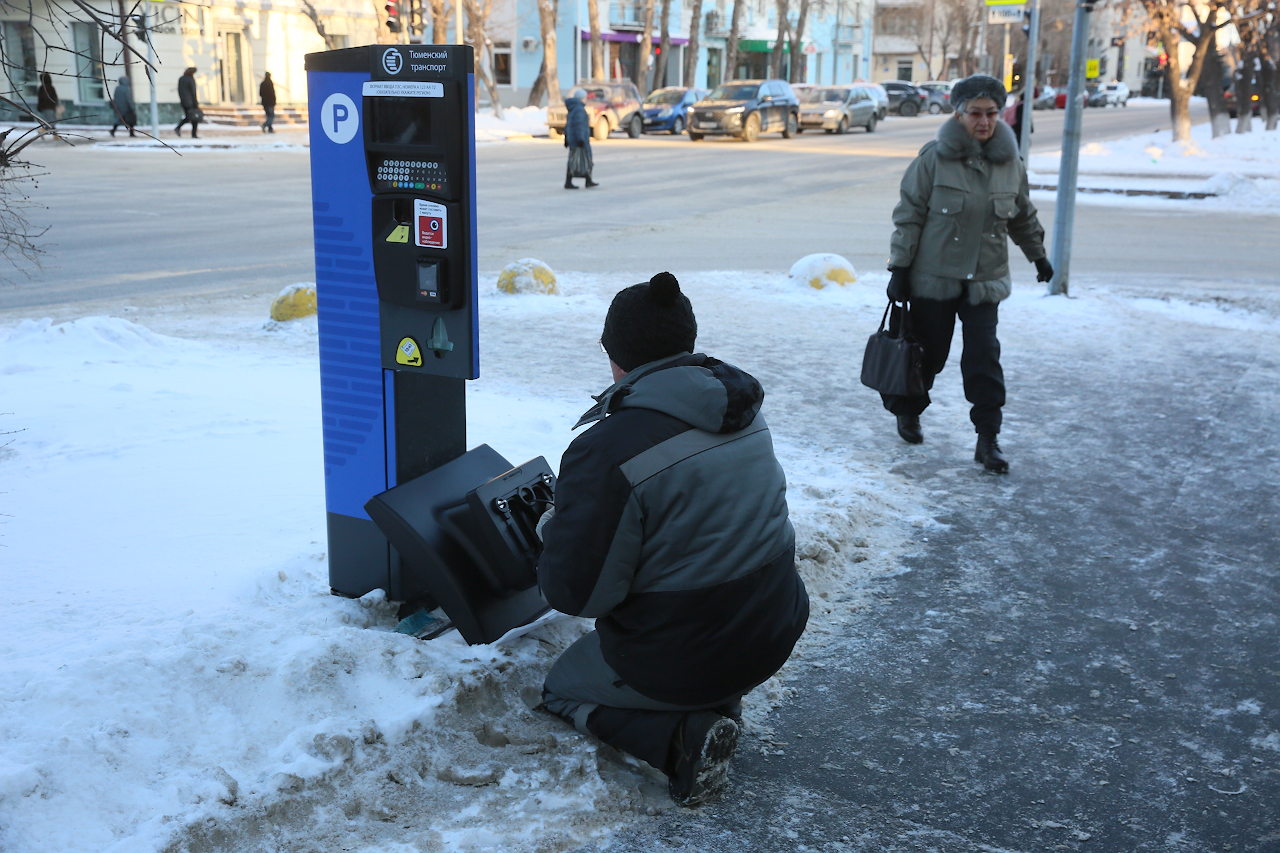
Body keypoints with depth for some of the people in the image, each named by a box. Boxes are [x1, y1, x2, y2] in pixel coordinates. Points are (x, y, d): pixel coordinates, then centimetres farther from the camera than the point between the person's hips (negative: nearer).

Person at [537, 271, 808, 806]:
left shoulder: (608, 451, -25)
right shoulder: (745, 410, -1)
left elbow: (576, 593, -21)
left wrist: (554, 532, 1)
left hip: (681, 657, -7)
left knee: (561, 689, 21)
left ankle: (681, 734, -6)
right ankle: (718, 702, 11)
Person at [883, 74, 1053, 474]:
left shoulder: (1010, 163, 4)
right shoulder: (934, 159, -9)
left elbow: (1023, 217, 20)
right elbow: (909, 215, -5)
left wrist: (1038, 255, 29)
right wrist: (900, 269, -8)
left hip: (985, 280, 3)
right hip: (933, 277, -3)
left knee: (984, 357, -3)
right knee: (928, 352, 8)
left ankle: (988, 439, 4)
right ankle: (908, 411, 35)